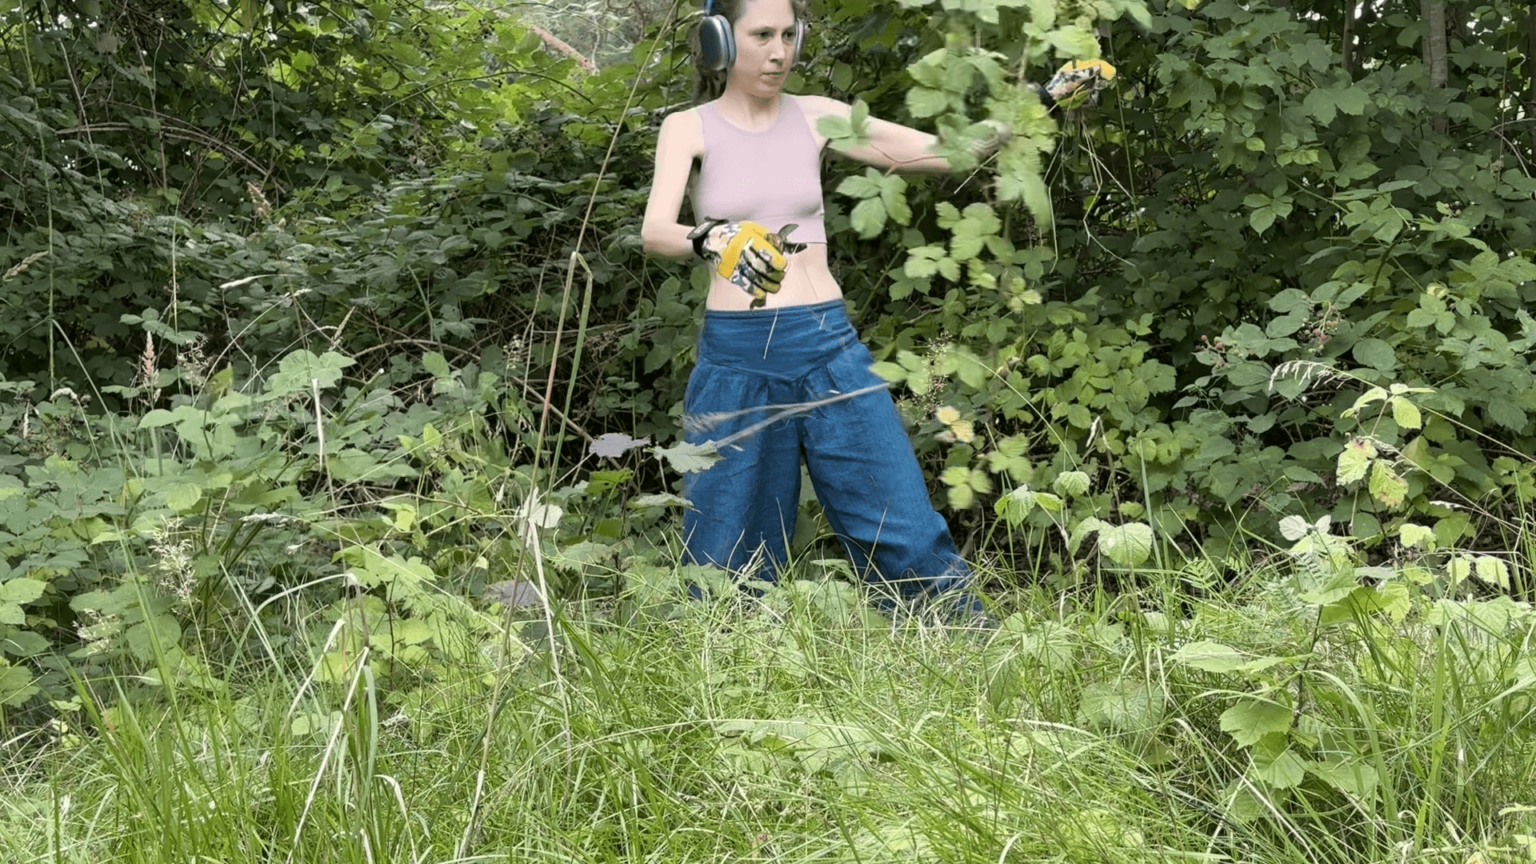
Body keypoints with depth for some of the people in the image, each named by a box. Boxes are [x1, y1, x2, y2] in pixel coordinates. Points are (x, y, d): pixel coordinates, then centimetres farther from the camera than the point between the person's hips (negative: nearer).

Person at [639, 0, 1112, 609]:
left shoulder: (817, 118, 5)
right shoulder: (688, 128, -1)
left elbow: (948, 151, 3)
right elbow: (655, 232, -18)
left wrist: (1045, 99, -5)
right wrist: (715, 240, -39)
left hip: (828, 347, 2)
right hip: (734, 357, -1)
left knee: (905, 533, -1)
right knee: (729, 560, 5)